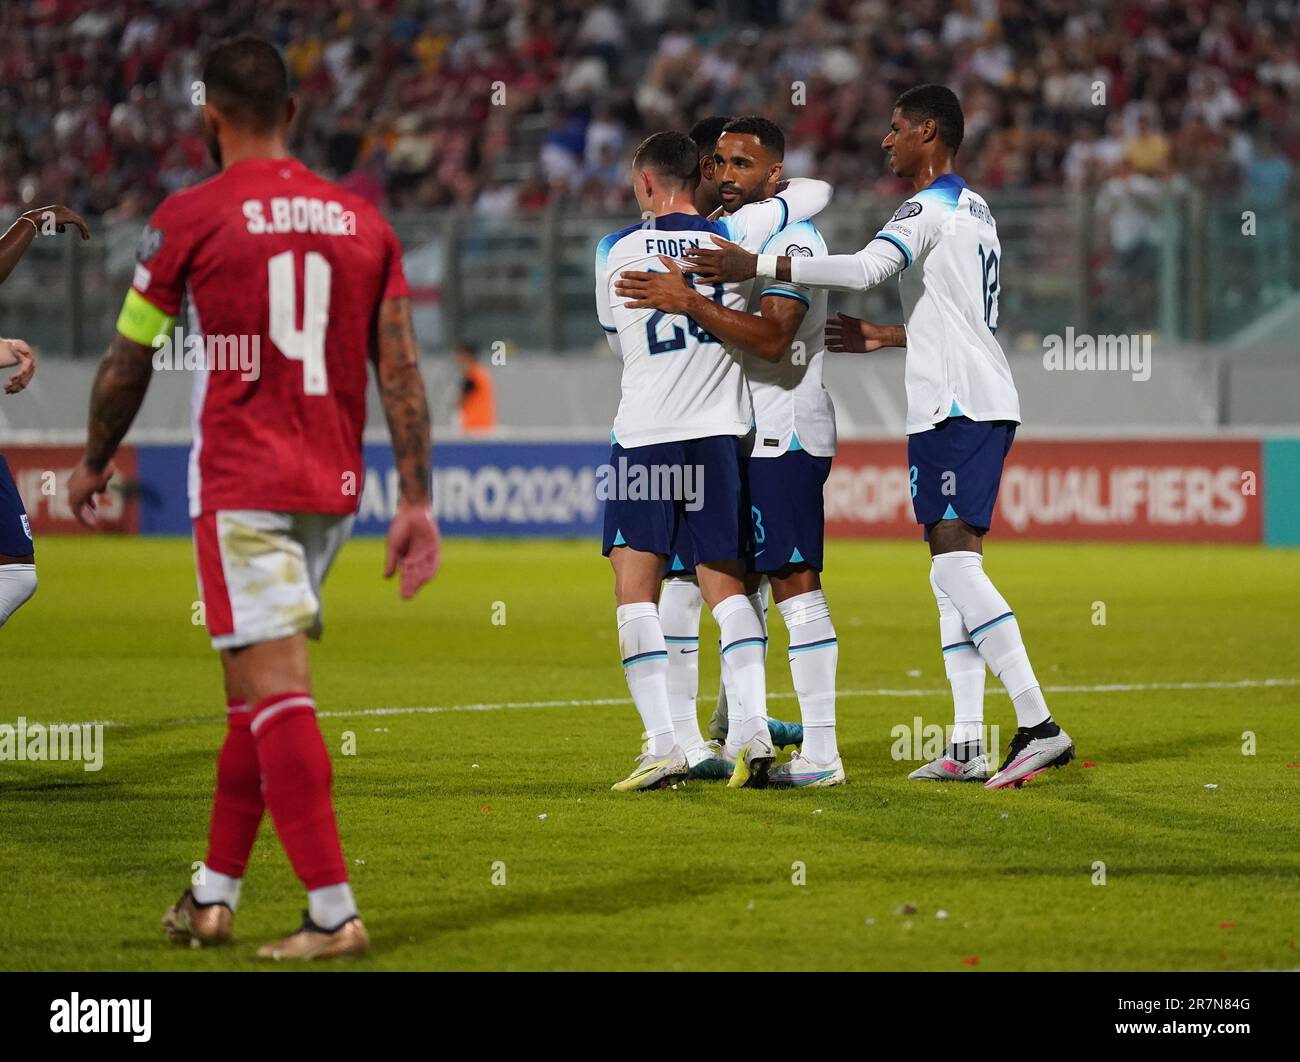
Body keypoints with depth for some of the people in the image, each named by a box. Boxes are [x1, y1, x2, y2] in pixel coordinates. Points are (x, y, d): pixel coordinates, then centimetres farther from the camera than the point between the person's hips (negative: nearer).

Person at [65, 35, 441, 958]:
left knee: (276, 689, -9)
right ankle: (213, 897, 23)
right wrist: (417, 501, 4)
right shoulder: (361, 219, 9)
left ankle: (335, 913, -17)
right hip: (334, 487, 6)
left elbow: (128, 364, 6)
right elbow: (402, 370, 4)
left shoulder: (190, 217, -4)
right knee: (252, 685, 17)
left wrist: (95, 463, 22)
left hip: (242, 485, -6)